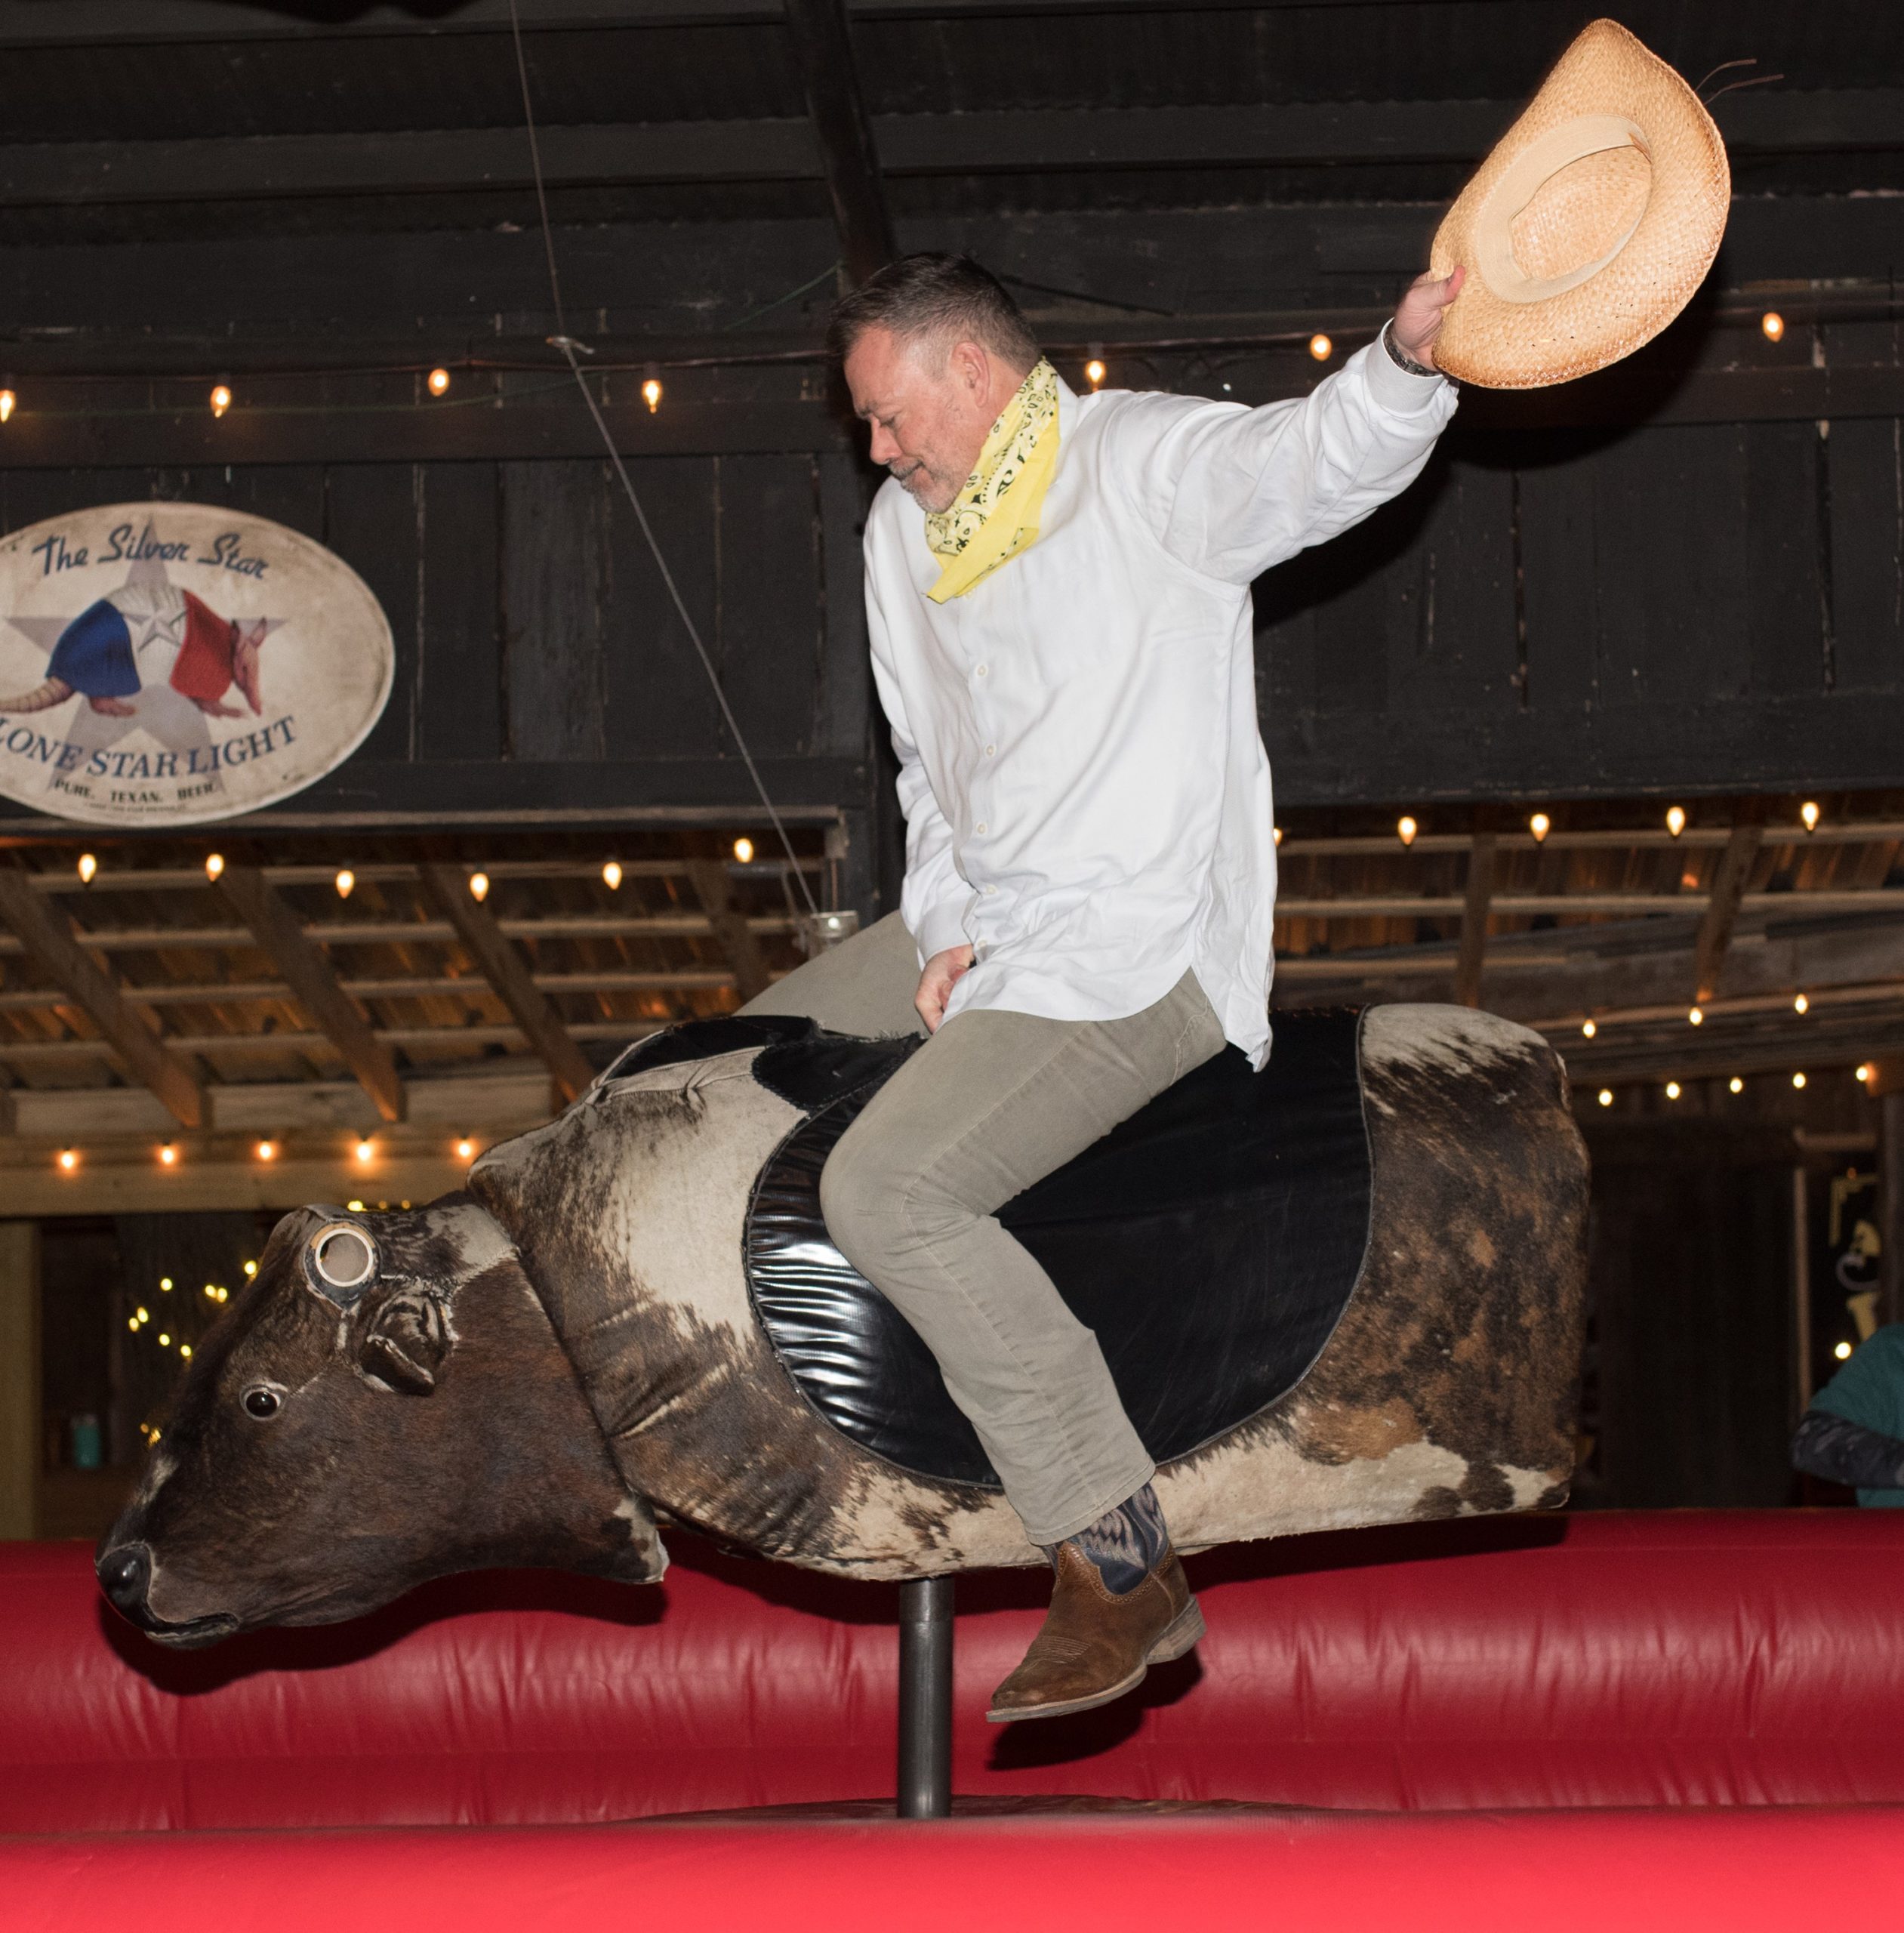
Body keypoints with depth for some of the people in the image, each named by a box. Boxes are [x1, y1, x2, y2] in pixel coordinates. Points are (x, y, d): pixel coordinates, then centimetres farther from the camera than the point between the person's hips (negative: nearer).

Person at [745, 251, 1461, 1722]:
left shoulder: (1150, 467, -10)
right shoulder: (903, 535, 13)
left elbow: (1327, 453, -25)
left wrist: (1411, 355, -47)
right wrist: (942, 930, 5)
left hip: (1135, 958, -9)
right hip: (978, 926, 9)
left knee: (886, 1187, -25)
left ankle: (1126, 1572, -21)